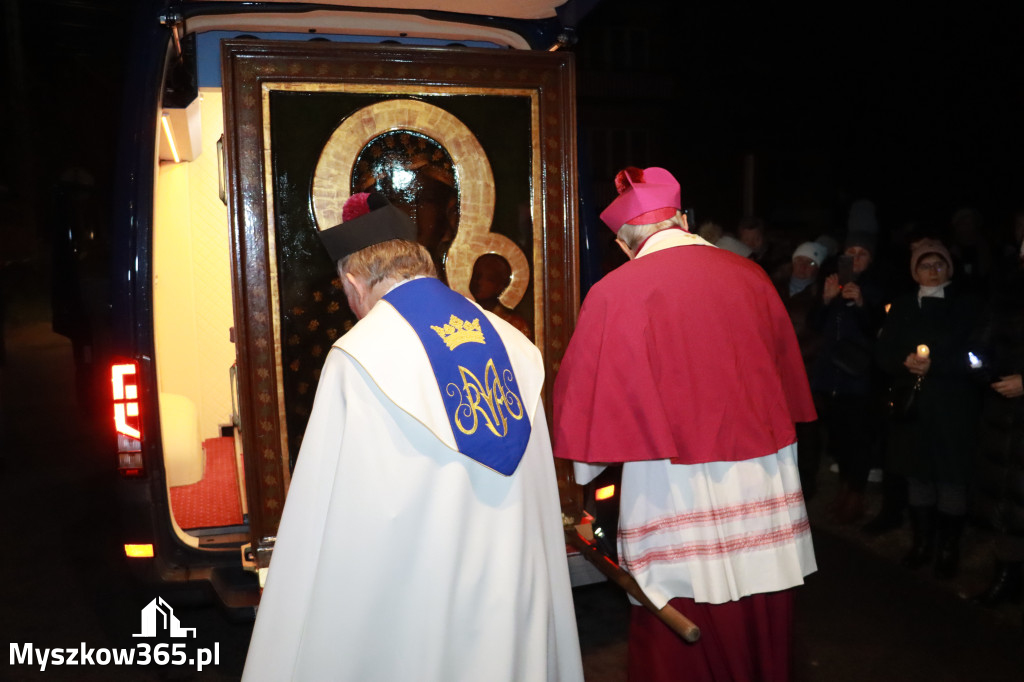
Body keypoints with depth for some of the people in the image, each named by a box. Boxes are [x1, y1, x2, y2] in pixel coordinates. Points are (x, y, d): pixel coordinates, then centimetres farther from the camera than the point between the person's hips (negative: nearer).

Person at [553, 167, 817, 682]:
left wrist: (581, 477, 13)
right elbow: (787, 379, 14)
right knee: (760, 633, 20)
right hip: (765, 493, 5)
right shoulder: (751, 276, 3)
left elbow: (585, 394, -3)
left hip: (676, 493, -4)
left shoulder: (614, 295, -10)